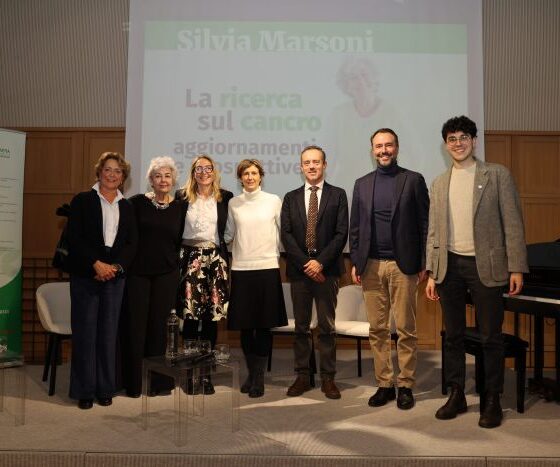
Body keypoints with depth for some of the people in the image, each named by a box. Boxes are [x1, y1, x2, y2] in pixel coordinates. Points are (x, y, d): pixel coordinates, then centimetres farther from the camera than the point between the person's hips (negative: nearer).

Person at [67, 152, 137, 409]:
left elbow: (132, 243, 6)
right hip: (85, 275, -2)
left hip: (115, 276, 3)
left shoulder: (127, 207, 12)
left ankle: (105, 388, 17)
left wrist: (115, 266, -10)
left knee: (109, 333, 6)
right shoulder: (82, 200, 3)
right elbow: (74, 238, -6)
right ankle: (84, 390, 13)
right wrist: (96, 264, -14)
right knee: (85, 333, 2)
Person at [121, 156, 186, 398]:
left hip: (166, 274, 1)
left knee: (159, 326, 6)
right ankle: (134, 382, 16)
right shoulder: (138, 202, 0)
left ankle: (159, 381, 18)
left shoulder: (180, 208, 7)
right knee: (135, 325, 3)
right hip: (138, 272, -1)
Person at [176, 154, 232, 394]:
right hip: (189, 258, 0)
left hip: (215, 259, 1)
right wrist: (177, 258, 3)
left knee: (212, 316, 0)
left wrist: (227, 260, 2)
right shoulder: (182, 196, 7)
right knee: (190, 316, -3)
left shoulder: (225, 197, 7)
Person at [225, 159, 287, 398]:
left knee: (264, 324, 1)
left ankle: (259, 376, 11)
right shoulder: (233, 204, 8)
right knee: (244, 325, 7)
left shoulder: (273, 201, 4)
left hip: (267, 268, -1)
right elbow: (228, 234, 13)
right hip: (240, 269, 2)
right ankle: (251, 372, 23)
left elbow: (283, 232, 9)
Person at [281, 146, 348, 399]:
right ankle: (302, 376, 18)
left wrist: (320, 262, -13)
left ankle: (328, 378, 14)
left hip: (327, 269, -2)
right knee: (301, 327, 9)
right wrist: (306, 263, -9)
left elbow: (341, 233, -4)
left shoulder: (337, 195, 4)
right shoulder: (291, 198, 10)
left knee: (327, 326, 5)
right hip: (299, 270, 2)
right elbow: (286, 235, 2)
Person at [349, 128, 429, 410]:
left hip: (403, 265, -3)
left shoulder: (414, 180, 3)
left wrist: (423, 264, -4)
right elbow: (355, 226, 12)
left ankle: (406, 386, 16)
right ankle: (384, 384, 19)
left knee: (405, 329, 4)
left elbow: (424, 224, 0)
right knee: (377, 329, 7)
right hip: (371, 266, 3)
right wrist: (355, 262, 5)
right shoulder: (362, 184, 11)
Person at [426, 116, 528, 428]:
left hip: (486, 265, -3)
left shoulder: (498, 175, 1)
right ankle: (457, 395, 22)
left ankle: (492, 400, 18)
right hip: (450, 265, 3)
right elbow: (434, 232, 11)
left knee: (491, 337, 4)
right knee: (453, 335, 10)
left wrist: (517, 268, -9)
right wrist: (432, 274, 6)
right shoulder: (439, 184, 11)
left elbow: (513, 224, -3)